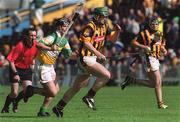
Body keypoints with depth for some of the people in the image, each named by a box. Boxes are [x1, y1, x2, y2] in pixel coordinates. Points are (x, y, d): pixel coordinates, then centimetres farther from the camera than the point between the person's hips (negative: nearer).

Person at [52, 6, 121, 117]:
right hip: (86, 58, -9)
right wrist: (98, 54, -24)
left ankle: (59, 107, 18)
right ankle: (89, 97, -10)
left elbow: (113, 38, 17)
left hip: (93, 59, 9)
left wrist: (117, 31, -4)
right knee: (106, 75, -21)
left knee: (76, 88, 11)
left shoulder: (104, 26, 12)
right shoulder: (90, 26, -14)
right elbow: (85, 43, -22)